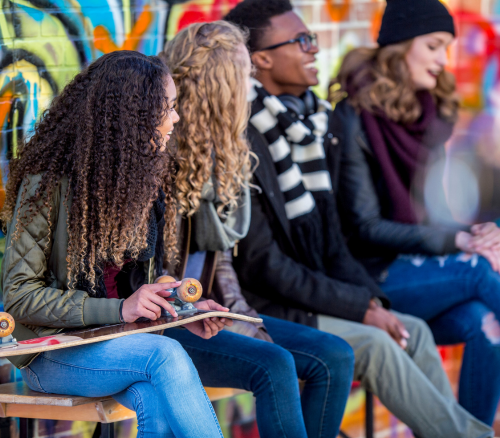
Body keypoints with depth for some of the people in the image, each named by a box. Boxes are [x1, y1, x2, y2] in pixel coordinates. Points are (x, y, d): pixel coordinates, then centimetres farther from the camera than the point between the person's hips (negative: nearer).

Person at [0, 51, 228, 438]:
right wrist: (119, 310, -23)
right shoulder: (48, 185, -14)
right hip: (51, 356, -5)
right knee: (166, 355, -32)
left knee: (159, 406, -30)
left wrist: (180, 310, -4)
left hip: (120, 343, 5)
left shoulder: (147, 178, 8)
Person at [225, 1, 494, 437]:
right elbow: (260, 264, -19)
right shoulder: (243, 138, -18)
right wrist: (359, 307, -17)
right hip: (256, 309, -9)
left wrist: (370, 298, -3)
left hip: (307, 293, 9)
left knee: (413, 331, -5)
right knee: (372, 342, -21)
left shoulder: (319, 122, 9)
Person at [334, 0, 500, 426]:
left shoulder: (431, 115, 13)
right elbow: (365, 229, -12)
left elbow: (429, 210, 14)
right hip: (371, 279, -5)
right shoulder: (354, 120, -8)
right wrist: (457, 240, -19)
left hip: (416, 268, 5)